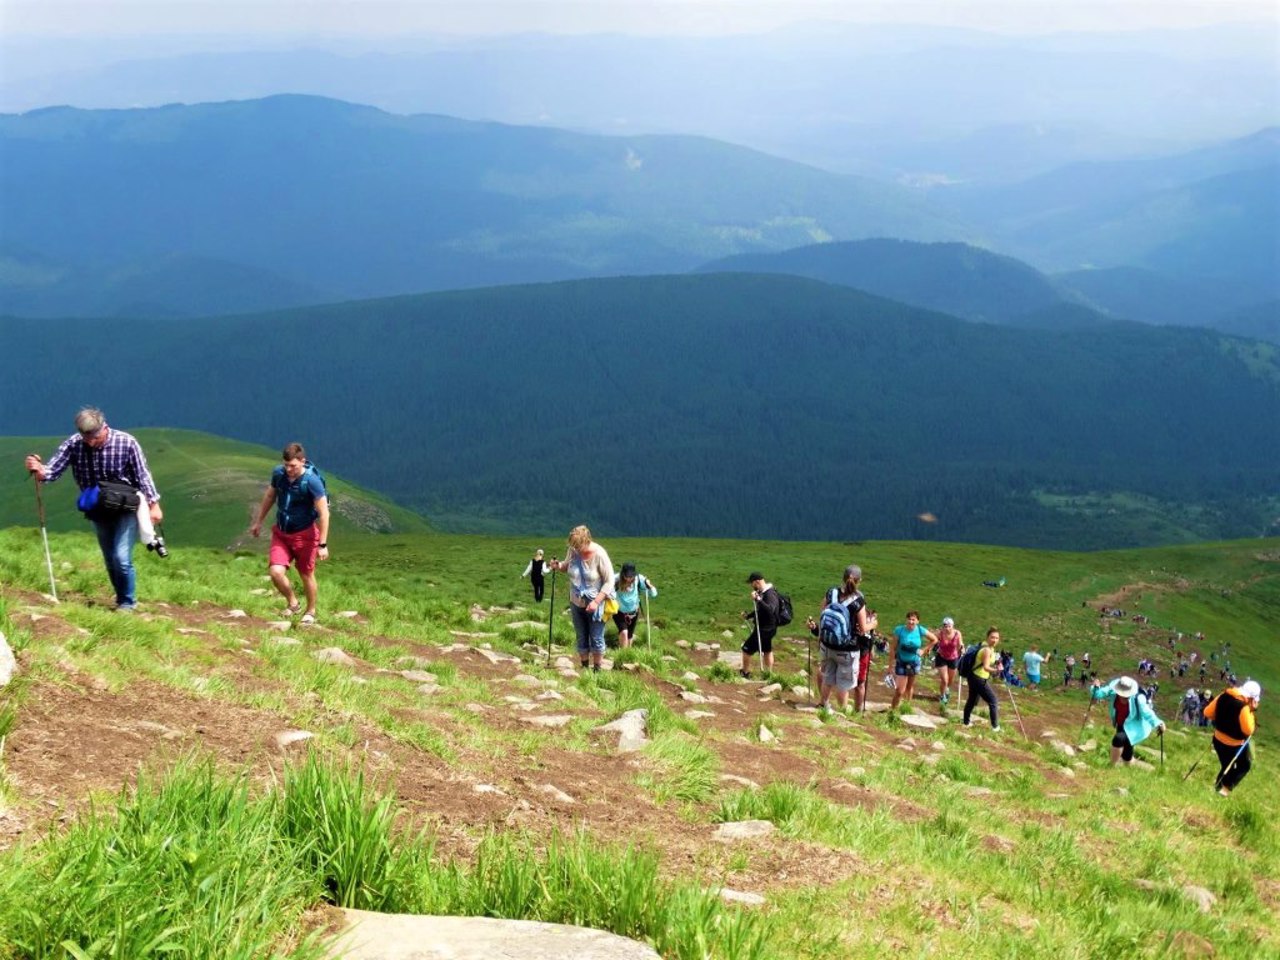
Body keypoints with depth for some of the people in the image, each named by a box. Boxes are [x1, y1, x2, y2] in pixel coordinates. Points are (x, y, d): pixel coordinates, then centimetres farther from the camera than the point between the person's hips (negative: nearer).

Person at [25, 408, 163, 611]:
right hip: (99, 511, 4)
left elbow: (143, 475, -13)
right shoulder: (73, 444, -14)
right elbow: (53, 469, -19)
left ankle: (128, 602, 7)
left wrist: (154, 504, -15)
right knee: (110, 560, 12)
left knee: (121, 558, -13)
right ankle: (122, 599, 30)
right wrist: (39, 470, -41)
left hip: (126, 508, -4)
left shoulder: (126, 443, -20)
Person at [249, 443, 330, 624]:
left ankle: (311, 611, 34)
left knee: (306, 575, 9)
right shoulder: (278, 473, -7)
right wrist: (258, 521, 20)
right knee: (275, 571, -10)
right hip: (281, 533, 4)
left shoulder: (312, 481, -23)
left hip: (304, 535, -4)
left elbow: (324, 513, -20)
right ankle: (293, 604, 16)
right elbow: (269, 496, 13)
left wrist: (323, 544, -21)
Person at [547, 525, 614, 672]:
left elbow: (609, 582, -17)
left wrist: (596, 601, -24)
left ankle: (597, 670, 19)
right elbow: (567, 565, 12)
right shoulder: (573, 551, -11)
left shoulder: (599, 555, -23)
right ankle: (584, 668, 29)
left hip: (595, 605, -5)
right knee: (581, 638, 15)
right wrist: (559, 565, -12)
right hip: (576, 603, 5)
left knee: (596, 639, 4)